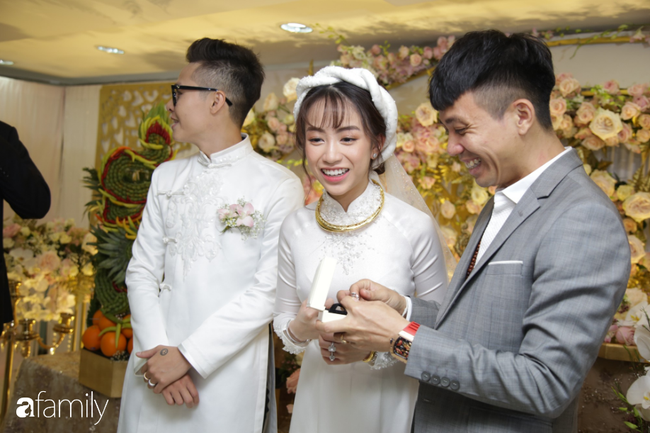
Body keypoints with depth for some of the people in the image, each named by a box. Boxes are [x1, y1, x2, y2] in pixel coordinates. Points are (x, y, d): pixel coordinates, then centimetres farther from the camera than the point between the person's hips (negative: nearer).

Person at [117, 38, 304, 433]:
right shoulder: (166, 176, 7)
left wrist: (187, 356, -14)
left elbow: (269, 292, -14)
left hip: (227, 373, -4)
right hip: (155, 367, 4)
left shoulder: (280, 186, -10)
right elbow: (142, 270, 4)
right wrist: (159, 351, -9)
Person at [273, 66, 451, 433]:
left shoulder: (416, 228, -17)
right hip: (319, 401, 3)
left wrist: (375, 349, -21)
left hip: (390, 403, -3)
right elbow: (283, 320, 3)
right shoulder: (295, 228, -7)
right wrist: (300, 330, -18)